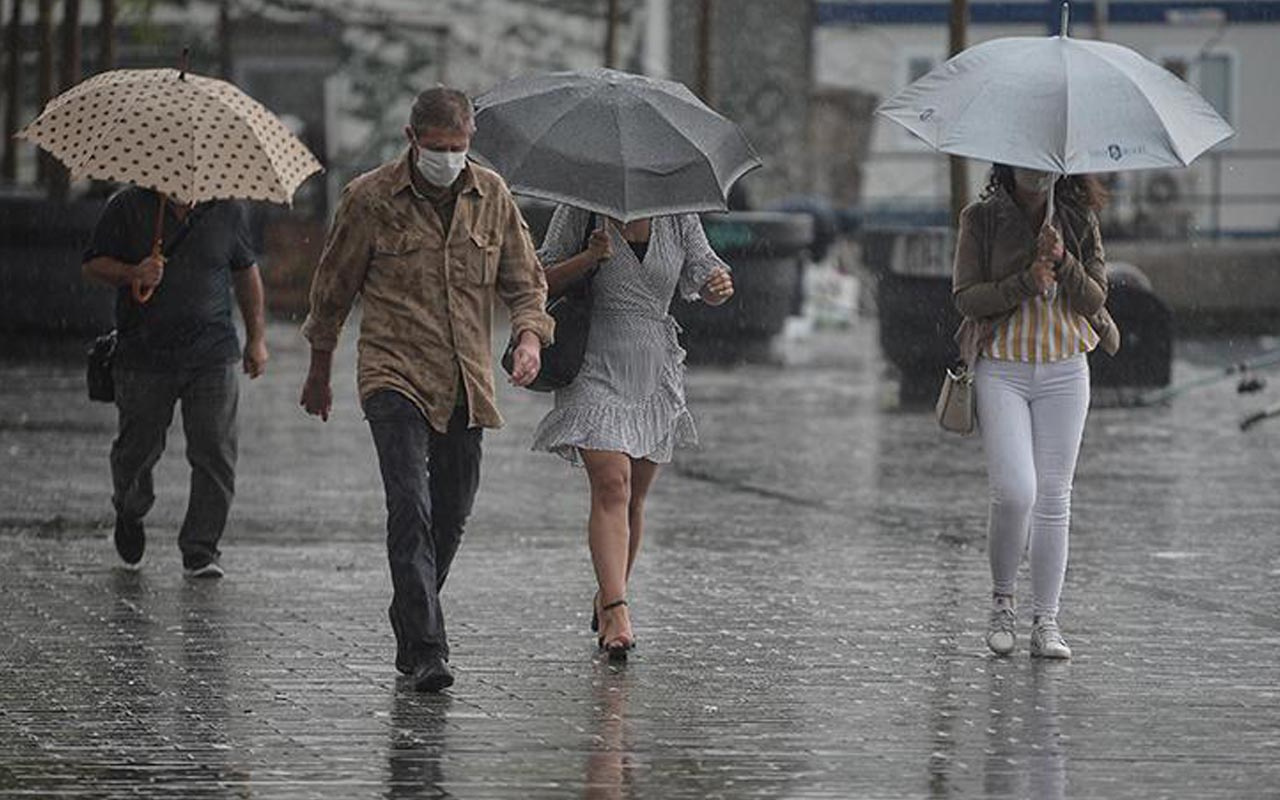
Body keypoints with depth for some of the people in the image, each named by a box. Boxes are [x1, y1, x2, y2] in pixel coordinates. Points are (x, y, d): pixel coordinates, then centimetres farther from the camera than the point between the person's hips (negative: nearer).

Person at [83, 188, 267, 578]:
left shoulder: (226, 210, 5)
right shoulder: (128, 207, -1)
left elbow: (246, 272, 17)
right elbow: (93, 265, 3)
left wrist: (256, 338, 15)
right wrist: (132, 274, -18)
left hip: (212, 358, 1)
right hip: (144, 355, -1)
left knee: (215, 454, -7)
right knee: (138, 448, 8)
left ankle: (200, 550, 3)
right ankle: (129, 513, 40)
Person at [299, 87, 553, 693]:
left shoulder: (491, 196, 6)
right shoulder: (369, 199, -4)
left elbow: (524, 280, 13)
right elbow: (333, 287, 7)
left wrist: (529, 335, -9)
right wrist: (319, 374, 14)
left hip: (466, 385, 4)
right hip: (395, 376, -4)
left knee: (451, 515, 10)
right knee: (410, 507, -18)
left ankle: (409, 633, 30)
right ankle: (427, 648, -22)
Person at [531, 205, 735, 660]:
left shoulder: (679, 218, 5)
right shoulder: (580, 213, -3)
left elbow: (704, 277, 4)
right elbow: (541, 281, -2)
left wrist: (720, 286, -20)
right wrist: (590, 258, -19)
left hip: (655, 371, 4)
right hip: (596, 366, -4)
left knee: (634, 497, 10)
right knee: (611, 484, -18)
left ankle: (607, 596, 28)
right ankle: (615, 610, -26)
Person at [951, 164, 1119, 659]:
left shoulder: (1080, 220, 5)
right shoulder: (981, 220, -1)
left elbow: (1095, 299, 0)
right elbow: (966, 297, -6)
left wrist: (1063, 262, -17)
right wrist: (1025, 283, -19)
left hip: (1065, 372, 2)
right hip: (1001, 371, -2)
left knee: (1053, 497, 2)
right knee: (1015, 492, -14)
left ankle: (1046, 622, 7)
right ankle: (1001, 601, 9)